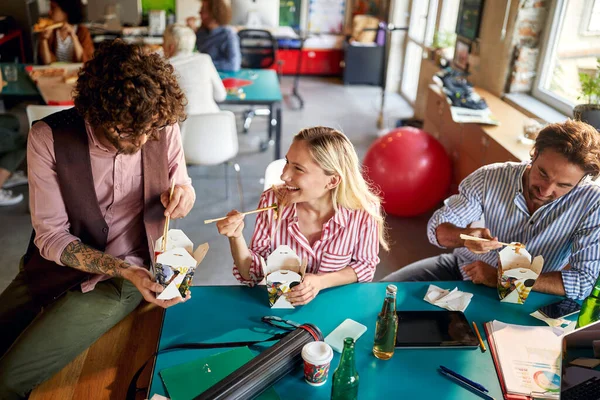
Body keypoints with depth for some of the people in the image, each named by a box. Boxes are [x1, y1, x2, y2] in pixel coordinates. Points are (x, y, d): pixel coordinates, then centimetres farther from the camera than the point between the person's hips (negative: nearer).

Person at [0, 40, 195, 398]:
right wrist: (125, 270, -28)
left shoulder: (163, 128, -13)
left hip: (120, 281, -2)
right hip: (55, 264, 2)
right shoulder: (49, 137, -16)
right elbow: (50, 236, -14)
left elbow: (178, 184, 6)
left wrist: (184, 194, -21)